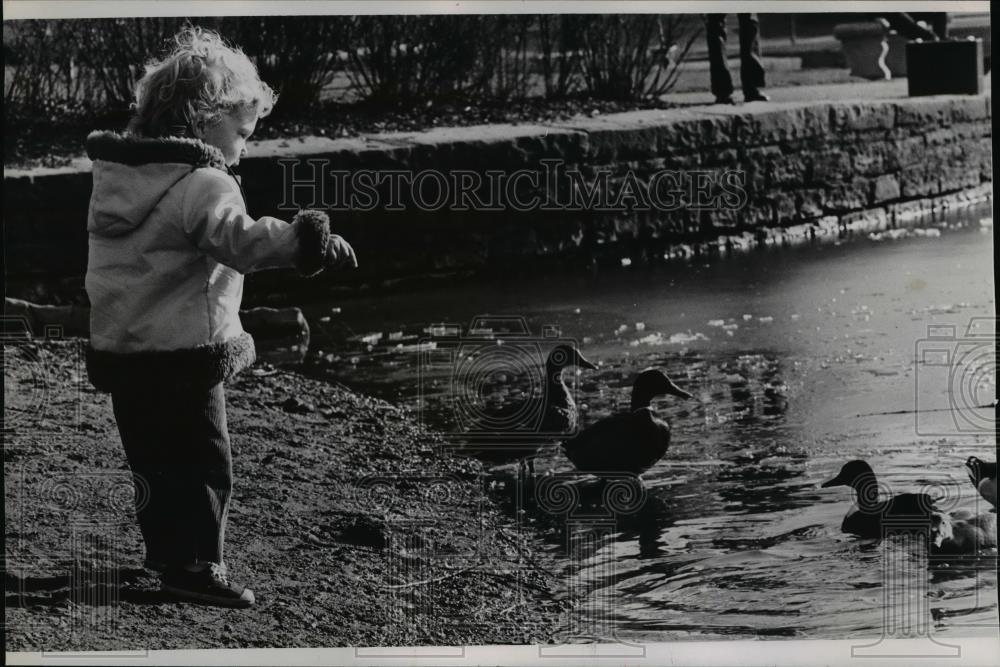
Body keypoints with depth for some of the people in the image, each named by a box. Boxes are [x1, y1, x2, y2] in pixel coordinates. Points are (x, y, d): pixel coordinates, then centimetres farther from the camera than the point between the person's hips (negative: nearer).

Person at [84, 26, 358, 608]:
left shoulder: (117, 175, 10)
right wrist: (308, 241, -50)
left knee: (154, 460, 19)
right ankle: (196, 566, -2)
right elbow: (240, 239, -37)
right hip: (183, 353, -8)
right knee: (204, 462, -1)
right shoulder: (202, 184, -19)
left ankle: (168, 550, 31)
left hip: (120, 351, 8)